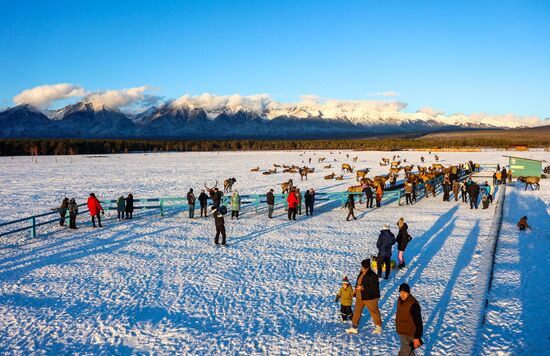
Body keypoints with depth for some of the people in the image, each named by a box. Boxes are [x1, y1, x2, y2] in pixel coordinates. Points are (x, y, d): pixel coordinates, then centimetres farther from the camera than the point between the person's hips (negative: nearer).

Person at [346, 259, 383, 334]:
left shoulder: (372, 275, -23)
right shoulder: (361, 273, 3)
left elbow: (374, 288, -25)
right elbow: (358, 282, 19)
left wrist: (363, 288, -27)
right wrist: (356, 289, 8)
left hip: (370, 297, -8)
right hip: (360, 297, 8)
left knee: (374, 311, 11)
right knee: (357, 311, 10)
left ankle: (378, 327, 31)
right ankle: (354, 327, 18)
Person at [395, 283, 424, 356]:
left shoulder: (413, 304, -26)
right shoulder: (400, 299, 0)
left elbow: (417, 322, -22)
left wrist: (417, 337, -19)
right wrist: (398, 329, 24)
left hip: (410, 335, -8)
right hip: (402, 333, 8)